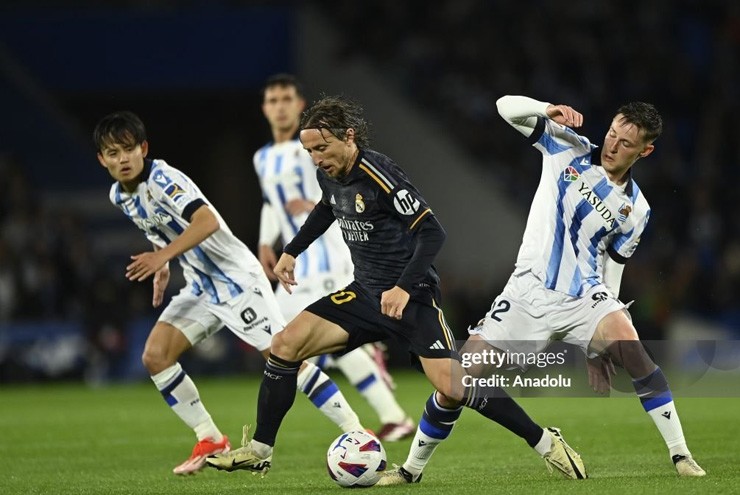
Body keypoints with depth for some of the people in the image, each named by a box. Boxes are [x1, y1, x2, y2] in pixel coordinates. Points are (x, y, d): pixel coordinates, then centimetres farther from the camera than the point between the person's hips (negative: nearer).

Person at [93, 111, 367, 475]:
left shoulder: (162, 179, -20)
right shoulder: (119, 195, 5)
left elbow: (207, 221, -35)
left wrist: (163, 255, -41)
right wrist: (162, 268, 17)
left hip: (237, 279, -8)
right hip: (201, 287, 8)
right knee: (155, 356, -5)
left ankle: (356, 433, -7)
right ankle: (211, 441, 5)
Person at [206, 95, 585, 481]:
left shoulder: (379, 175, -22)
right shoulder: (329, 175, 2)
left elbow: (432, 233, -23)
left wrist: (403, 288, -30)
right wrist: (291, 251, 24)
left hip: (411, 299, -7)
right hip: (365, 294, 7)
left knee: (453, 389, -18)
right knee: (286, 344, -6)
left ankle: (544, 442, 0)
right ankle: (259, 452, 6)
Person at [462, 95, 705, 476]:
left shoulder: (636, 211, 4)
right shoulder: (568, 148, 1)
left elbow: (609, 270, 12)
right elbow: (507, 107, -1)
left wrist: (598, 345, 11)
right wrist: (548, 110, -22)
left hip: (584, 297, -1)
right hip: (528, 291, 1)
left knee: (630, 346, -27)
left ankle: (681, 455, -21)